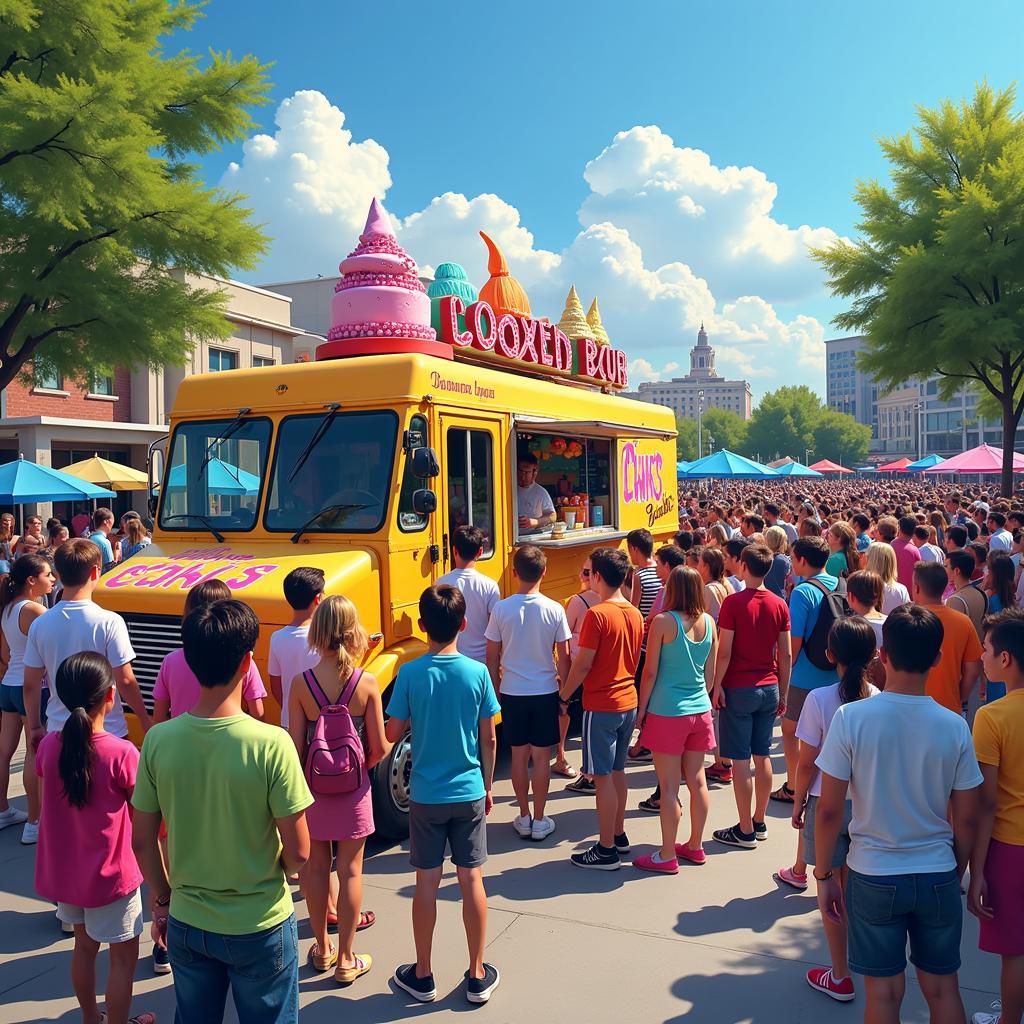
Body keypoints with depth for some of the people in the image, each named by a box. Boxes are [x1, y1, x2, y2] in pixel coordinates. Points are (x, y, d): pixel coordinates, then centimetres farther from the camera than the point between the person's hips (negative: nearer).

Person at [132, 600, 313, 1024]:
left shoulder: (157, 740, -13)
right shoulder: (271, 745, -24)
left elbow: (142, 842, -3)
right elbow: (298, 853, -17)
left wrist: (160, 901, 13)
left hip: (186, 924, 3)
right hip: (260, 928, -3)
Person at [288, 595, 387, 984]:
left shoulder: (301, 684, -13)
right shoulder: (367, 683, -14)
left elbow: (295, 747, -8)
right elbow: (379, 749, -10)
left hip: (313, 787, 1)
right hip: (353, 788, -1)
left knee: (314, 867, 17)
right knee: (350, 870, 10)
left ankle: (322, 949, 32)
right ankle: (346, 959, 20)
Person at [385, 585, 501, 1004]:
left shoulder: (410, 674, -13)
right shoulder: (477, 672, -10)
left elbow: (393, 733, -5)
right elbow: (489, 740, -3)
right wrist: (488, 786, 10)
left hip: (426, 796, -1)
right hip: (470, 793, 1)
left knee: (426, 882, 10)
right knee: (471, 879, 10)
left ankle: (422, 976, 24)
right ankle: (478, 976, 22)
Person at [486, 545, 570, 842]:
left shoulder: (501, 609, -9)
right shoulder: (554, 610, -11)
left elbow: (492, 657, -2)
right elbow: (563, 658, -5)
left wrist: (496, 689, 11)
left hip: (512, 693, 1)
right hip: (545, 693, -1)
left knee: (519, 755, 13)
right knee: (541, 756, 9)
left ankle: (524, 819, 22)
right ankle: (539, 822, 17)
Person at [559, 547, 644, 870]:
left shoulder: (597, 614, -18)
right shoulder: (634, 614, 6)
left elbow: (582, 664, -17)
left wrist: (563, 695, -4)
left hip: (601, 706, -8)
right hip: (628, 703, 8)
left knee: (603, 776, 0)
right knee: (617, 770, 19)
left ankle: (606, 850, 8)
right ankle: (619, 835, 31)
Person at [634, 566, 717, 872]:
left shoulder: (663, 622, -14)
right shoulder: (708, 622, 1)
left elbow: (650, 671, -11)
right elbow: (710, 671, 9)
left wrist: (642, 708, 0)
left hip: (667, 712, -6)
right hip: (700, 710, 6)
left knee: (669, 786, 2)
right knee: (697, 781, 15)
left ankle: (667, 856, 11)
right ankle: (695, 846, 29)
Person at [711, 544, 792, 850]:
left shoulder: (733, 602, -12)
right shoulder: (779, 605, 2)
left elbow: (724, 652, -14)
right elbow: (786, 655, 5)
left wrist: (717, 686, -4)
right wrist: (783, 692, 13)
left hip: (738, 689, -5)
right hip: (769, 687, 5)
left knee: (741, 760, 1)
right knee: (762, 756, 14)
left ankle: (745, 831, 6)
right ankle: (759, 822, 24)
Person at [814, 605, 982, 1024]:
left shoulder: (851, 717, -17)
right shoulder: (954, 726, -10)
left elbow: (829, 811, -13)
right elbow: (967, 819, -1)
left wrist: (824, 875, 0)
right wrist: (957, 873, 16)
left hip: (874, 877, -2)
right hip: (938, 877, 2)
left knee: (884, 990, 12)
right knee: (943, 988, 18)